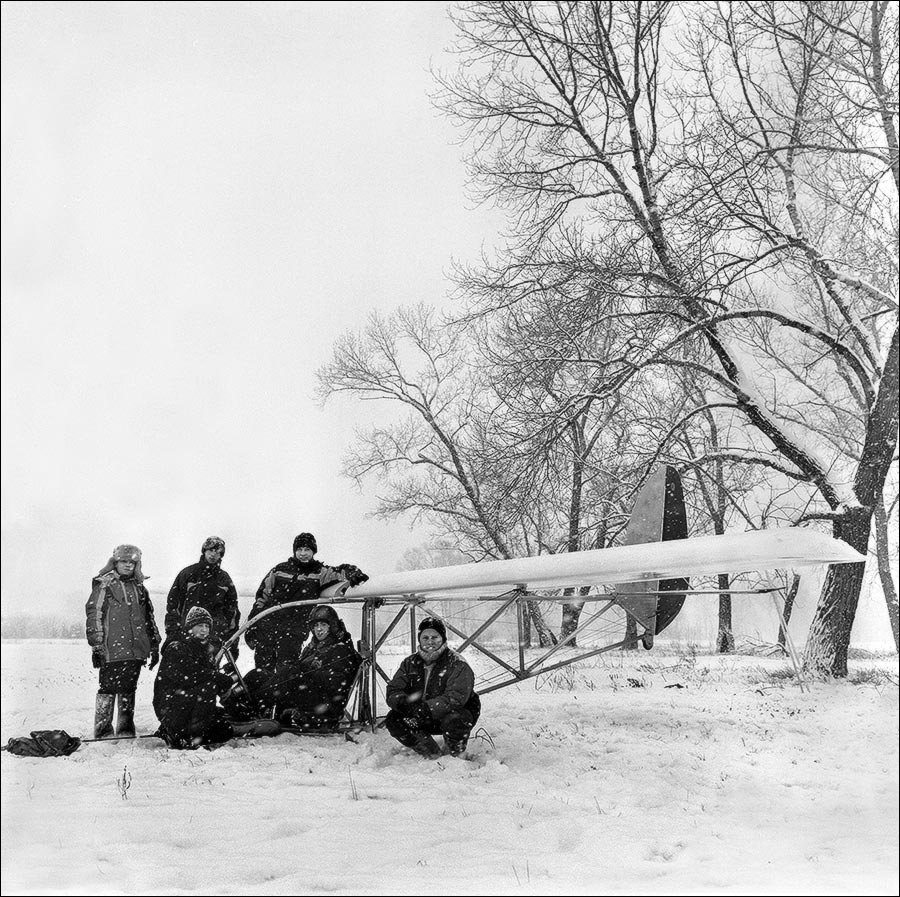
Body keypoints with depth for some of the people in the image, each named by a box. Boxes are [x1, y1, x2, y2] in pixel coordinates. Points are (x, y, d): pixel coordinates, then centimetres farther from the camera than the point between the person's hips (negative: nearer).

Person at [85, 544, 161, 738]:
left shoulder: (138, 587, 17)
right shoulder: (105, 585, -1)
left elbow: (149, 618, 22)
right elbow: (94, 614, -6)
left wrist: (154, 645, 20)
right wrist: (97, 645, -12)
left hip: (136, 649, 6)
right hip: (112, 649, -6)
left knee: (129, 690, 10)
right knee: (109, 689, -5)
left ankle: (126, 729, 18)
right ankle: (103, 732, 1)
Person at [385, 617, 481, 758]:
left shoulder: (457, 665, -18)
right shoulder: (411, 663, 0)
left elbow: (455, 698, -32)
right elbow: (393, 691, -8)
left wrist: (426, 708, -39)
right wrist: (405, 702, -31)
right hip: (425, 719, 6)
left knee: (453, 720, -38)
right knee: (393, 720, -11)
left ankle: (458, 756, -7)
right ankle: (432, 755, 2)